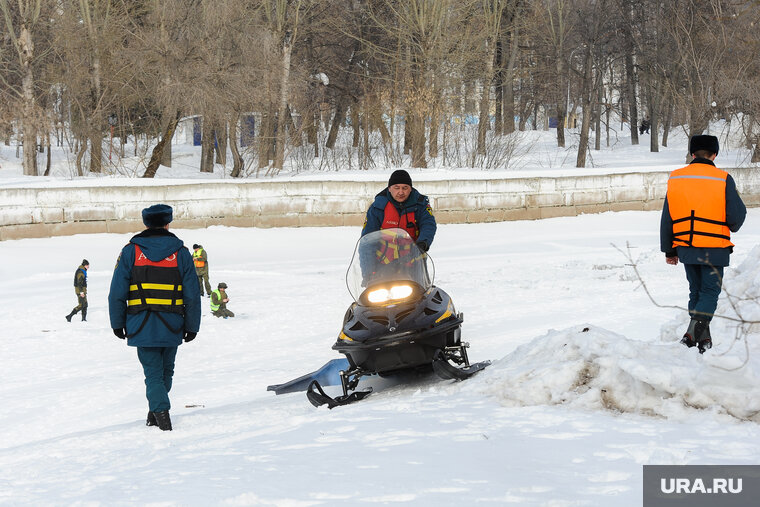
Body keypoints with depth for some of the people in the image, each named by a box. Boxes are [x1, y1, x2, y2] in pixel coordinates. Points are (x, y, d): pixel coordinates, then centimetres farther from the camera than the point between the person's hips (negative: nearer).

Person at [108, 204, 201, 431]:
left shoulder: (130, 252, -1)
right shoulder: (181, 253, 1)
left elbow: (117, 292, -1)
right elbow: (192, 294, 1)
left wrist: (117, 323, 7)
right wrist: (192, 326, 9)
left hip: (141, 325, -1)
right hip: (172, 326, 1)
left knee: (153, 372, 3)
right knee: (166, 370, 17)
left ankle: (161, 412, -14)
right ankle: (155, 413, 24)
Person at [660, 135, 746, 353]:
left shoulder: (675, 179, 1)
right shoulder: (723, 180, -10)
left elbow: (666, 219, 5)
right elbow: (737, 215, -9)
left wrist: (669, 250, 14)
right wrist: (731, 227, 15)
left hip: (685, 249, 4)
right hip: (714, 249, -4)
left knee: (696, 291, 18)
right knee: (710, 292, 4)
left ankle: (703, 338, 23)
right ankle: (694, 333, -15)